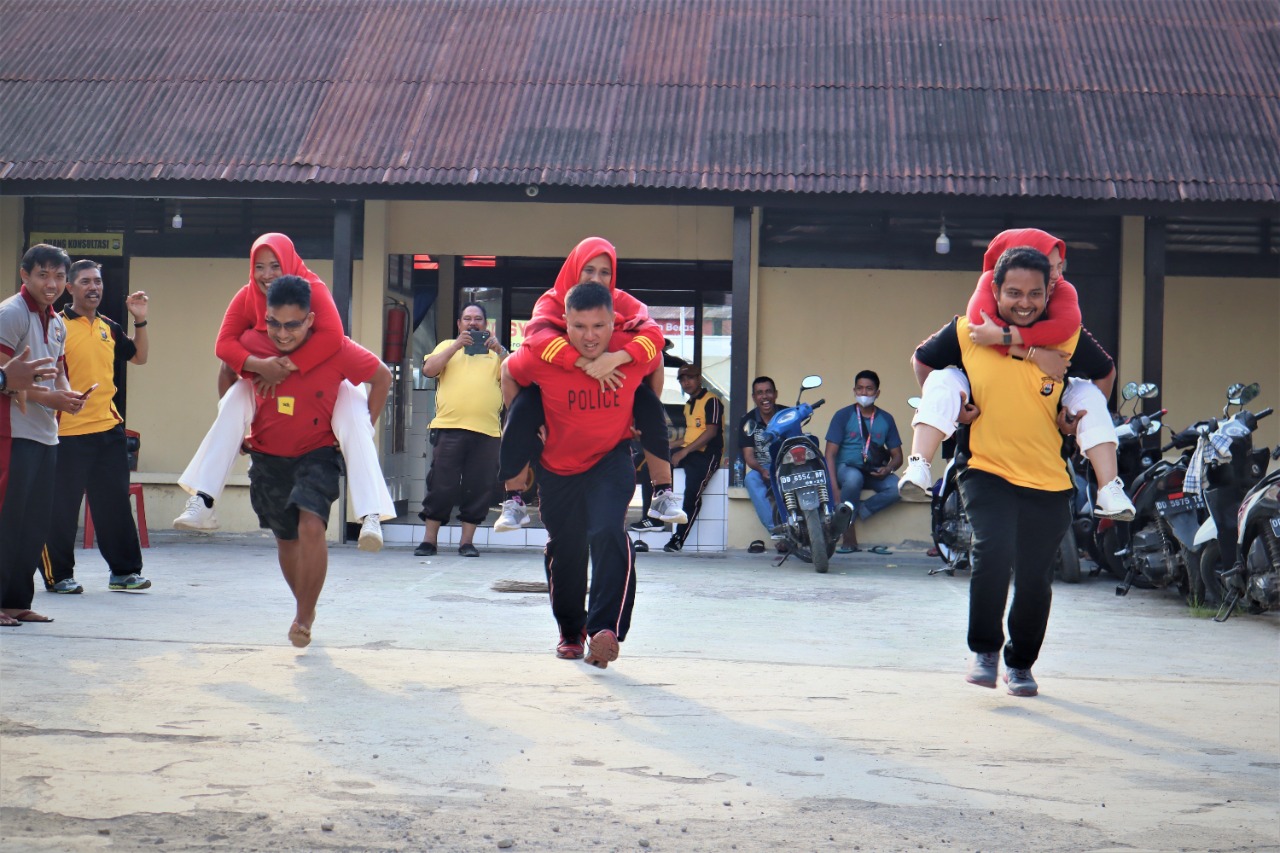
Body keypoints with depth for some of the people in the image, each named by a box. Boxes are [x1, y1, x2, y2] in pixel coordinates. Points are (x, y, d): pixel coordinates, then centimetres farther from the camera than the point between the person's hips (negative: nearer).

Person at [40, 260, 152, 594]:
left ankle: (124, 571, 17)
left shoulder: (109, 328, 12)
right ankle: (57, 575, 13)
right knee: (61, 507, 2)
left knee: (116, 504, 9)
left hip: (108, 429, 6)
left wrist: (140, 321, 11)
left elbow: (139, 357, 22)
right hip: (68, 432, -6)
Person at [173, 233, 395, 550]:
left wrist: (289, 366, -42)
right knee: (232, 408, -18)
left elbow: (332, 336, -41)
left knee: (353, 421, -28)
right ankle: (202, 501, -20)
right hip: (266, 378, 4)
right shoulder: (247, 297, -13)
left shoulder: (312, 289, -26)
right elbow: (224, 343, -21)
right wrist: (259, 365, -40)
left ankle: (370, 515, -35)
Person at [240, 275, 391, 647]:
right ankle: (306, 610, 37)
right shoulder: (251, 343, -14)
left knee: (311, 525, -24)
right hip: (268, 456, 3)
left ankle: (303, 617, -11)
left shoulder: (336, 349, -21)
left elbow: (382, 378, -4)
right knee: (285, 538, 15)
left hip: (317, 453, -3)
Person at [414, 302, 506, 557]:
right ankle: (429, 539, 3)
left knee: (478, 487, 1)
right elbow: (428, 369, 1)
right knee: (441, 485, -3)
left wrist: (500, 350, -9)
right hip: (449, 427, -1)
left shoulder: (496, 352, 18)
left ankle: (467, 541, 9)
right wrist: (457, 346, -6)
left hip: (487, 431, 1)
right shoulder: (447, 347, 18)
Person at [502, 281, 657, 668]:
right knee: (563, 549, 13)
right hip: (557, 465, 1)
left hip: (611, 458, -1)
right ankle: (571, 632, 34)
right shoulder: (542, 356, -25)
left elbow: (654, 367, 4)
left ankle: (606, 628, -25)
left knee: (608, 533, -25)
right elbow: (509, 372, -2)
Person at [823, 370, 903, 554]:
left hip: (874, 473, 3)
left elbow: (897, 455, 14)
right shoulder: (843, 416, 2)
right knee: (853, 478, -39)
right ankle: (849, 537, -29)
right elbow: (830, 454, -5)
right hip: (846, 468, -3)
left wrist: (888, 468, -11)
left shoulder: (886, 419, 12)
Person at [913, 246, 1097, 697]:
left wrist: (1079, 414, 4)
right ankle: (984, 650, -2)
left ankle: (1021, 663, 32)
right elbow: (923, 360, 12)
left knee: (1035, 579, 7)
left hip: (1048, 480, 2)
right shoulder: (966, 333, -6)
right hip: (986, 471, -2)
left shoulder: (1069, 337, -4)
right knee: (993, 550, -24)